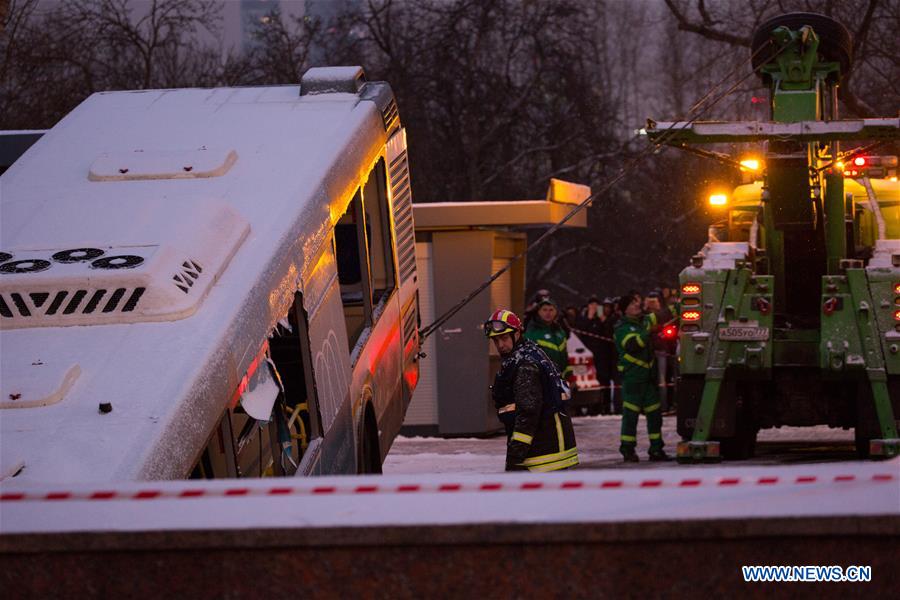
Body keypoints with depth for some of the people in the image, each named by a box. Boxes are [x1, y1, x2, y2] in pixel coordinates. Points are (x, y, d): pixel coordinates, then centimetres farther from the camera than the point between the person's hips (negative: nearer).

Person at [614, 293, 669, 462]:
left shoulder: (646, 321, 13)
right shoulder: (622, 328, -7)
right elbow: (632, 344, -24)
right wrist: (649, 332, -24)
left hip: (649, 375, 7)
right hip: (632, 377, -7)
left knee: (654, 413, 7)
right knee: (631, 414, -4)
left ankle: (656, 450, 12)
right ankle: (628, 450, 1)